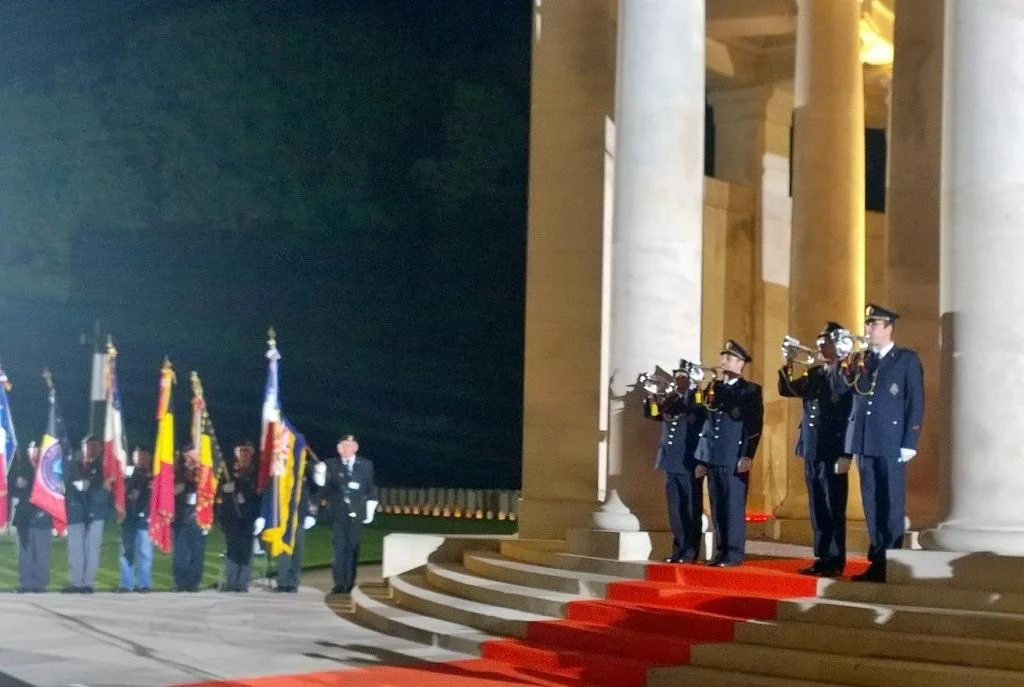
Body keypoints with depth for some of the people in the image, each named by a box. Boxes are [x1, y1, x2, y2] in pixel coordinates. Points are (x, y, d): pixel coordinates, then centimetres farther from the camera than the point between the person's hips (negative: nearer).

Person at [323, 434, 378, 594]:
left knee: (353, 548, 3)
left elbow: (371, 489, 10)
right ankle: (340, 583, -8)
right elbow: (326, 486, 1)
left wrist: (370, 510, 4)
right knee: (339, 547, -7)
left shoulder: (366, 465, 9)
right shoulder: (331, 465, 8)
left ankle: (350, 584, 9)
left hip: (356, 513, 1)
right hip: (338, 513, -1)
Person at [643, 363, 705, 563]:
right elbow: (652, 413, 9)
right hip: (671, 463, 6)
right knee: (675, 511, 9)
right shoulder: (669, 398, 14)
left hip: (689, 464, -6)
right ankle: (678, 550, 15)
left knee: (691, 511, -1)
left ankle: (690, 552, 3)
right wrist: (652, 400, -10)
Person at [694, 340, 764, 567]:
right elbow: (705, 424, 16)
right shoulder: (713, 388, 17)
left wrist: (748, 456, -16)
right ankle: (721, 552, 10)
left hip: (735, 458, -5)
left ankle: (734, 554, -3)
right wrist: (701, 459, 12)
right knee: (718, 508, 6)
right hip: (713, 458, 5)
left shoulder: (751, 390, 2)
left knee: (734, 508, -5)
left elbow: (755, 425, -7)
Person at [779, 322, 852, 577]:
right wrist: (788, 366, -3)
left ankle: (835, 561, 0)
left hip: (832, 451, -7)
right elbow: (786, 390, 10)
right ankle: (822, 558, 15)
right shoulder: (813, 373, 15)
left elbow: (842, 405, -16)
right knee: (818, 510, 10)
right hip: (812, 450, 7)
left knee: (833, 510, -3)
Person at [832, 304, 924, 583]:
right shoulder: (860, 359, 15)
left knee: (892, 505, -3)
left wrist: (909, 443, -11)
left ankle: (891, 565, 0)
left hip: (891, 444, -5)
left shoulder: (907, 359, 1)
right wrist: (846, 360, -8)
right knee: (872, 505, 8)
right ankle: (877, 562, 13)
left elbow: (916, 403, -5)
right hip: (864, 444, 5)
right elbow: (839, 388, 5)